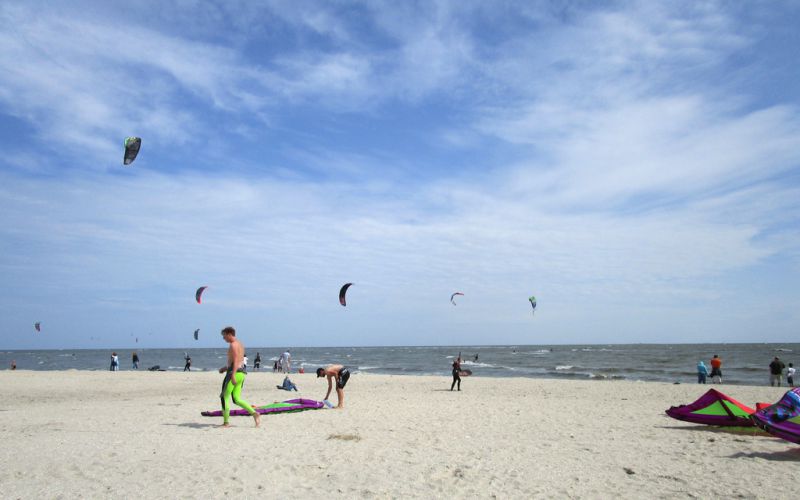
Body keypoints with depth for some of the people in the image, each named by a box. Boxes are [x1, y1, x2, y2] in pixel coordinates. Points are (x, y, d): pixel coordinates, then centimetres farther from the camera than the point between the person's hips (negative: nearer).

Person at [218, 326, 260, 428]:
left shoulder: (233, 345, -11)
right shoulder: (240, 345, 19)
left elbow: (236, 361, -22)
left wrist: (232, 375, -28)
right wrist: (226, 367, 25)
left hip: (234, 373, -9)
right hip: (241, 373, 9)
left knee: (224, 397, 2)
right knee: (237, 399, 8)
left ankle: (226, 422, 4)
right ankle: (254, 413, -6)